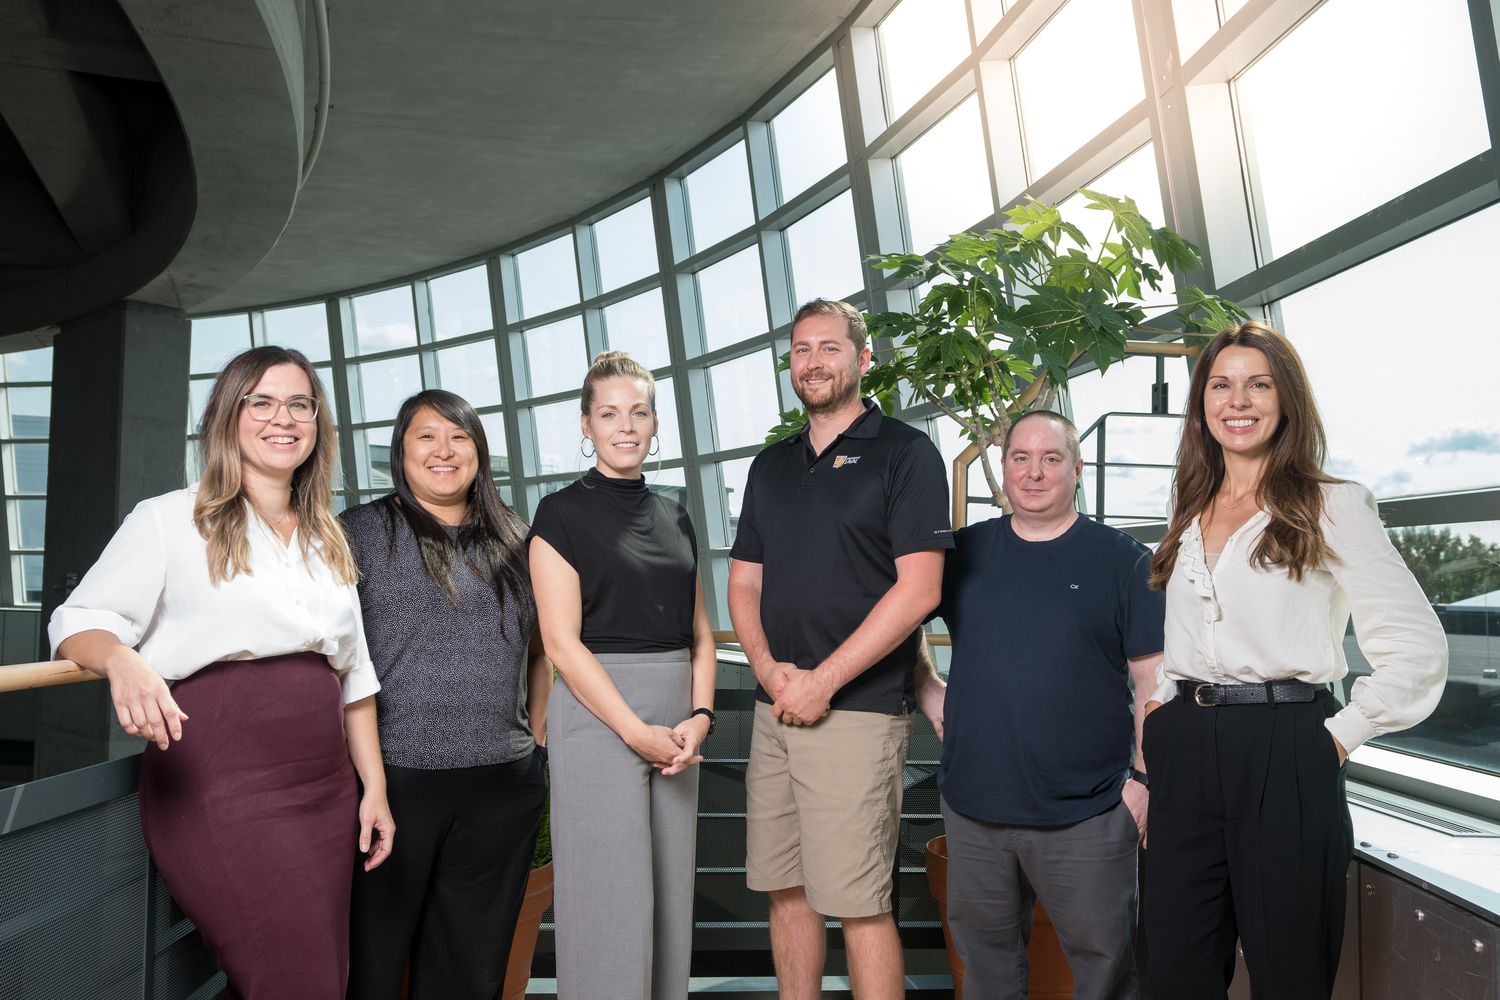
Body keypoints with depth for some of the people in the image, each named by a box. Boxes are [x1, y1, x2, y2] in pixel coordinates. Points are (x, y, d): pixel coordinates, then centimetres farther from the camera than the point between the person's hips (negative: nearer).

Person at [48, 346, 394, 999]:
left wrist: (374, 787, 13)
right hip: (218, 790, -5)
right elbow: (80, 623, -3)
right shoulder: (170, 519, 1)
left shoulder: (327, 542, 15)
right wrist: (123, 661, -25)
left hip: (326, 792, 5)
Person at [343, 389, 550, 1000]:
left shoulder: (515, 543, 11)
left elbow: (541, 651, 19)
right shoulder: (362, 531, 0)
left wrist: (533, 736, 12)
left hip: (501, 788, 3)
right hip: (391, 781, -3)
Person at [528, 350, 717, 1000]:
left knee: (670, 891, 11)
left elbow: (700, 633, 13)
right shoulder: (562, 515, -3)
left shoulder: (674, 518, 13)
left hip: (677, 721, 6)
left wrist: (700, 716, -3)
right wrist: (638, 732, -15)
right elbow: (563, 642, -11)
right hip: (597, 715, -5)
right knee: (611, 897, 1)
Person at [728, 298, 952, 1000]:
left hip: (858, 711, -6)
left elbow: (918, 588, -12)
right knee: (786, 889, 12)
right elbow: (744, 582, 15)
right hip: (775, 707, 6)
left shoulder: (904, 453, -3)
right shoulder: (771, 465, 16)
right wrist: (770, 669, -4)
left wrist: (822, 681, -14)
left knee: (858, 904, -2)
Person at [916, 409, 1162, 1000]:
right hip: (973, 807, 3)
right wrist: (931, 697, 5)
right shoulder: (963, 552, 6)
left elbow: (1153, 682, -3)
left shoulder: (1124, 560, -2)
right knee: (985, 952, 17)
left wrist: (1145, 780, -9)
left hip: (1086, 814, -3)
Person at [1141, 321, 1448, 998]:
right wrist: (1166, 704, 13)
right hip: (1184, 756, 5)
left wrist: (1340, 737, -8)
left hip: (1283, 759, -5)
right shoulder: (1190, 517, 15)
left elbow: (1418, 649, -6)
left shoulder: (1332, 508, -3)